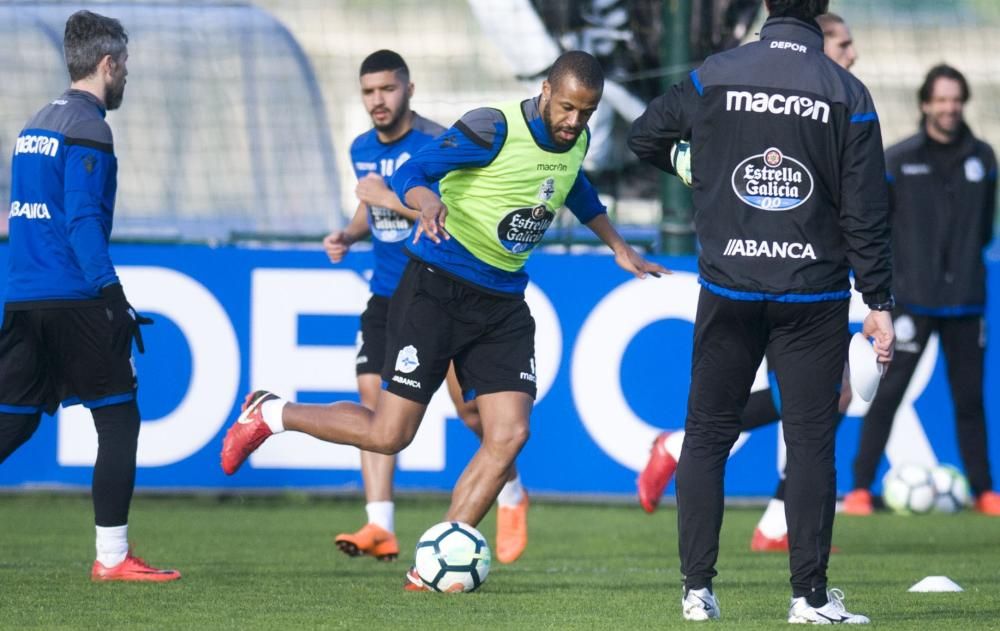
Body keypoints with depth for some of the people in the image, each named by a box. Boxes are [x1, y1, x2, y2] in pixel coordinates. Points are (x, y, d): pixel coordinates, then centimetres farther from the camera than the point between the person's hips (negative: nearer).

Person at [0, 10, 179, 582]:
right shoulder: (86, 129, -9)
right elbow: (82, 220, -17)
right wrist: (113, 296, -20)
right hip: (74, 298, -8)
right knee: (120, 420, -1)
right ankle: (112, 556, -2)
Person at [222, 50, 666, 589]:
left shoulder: (575, 141, 6)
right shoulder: (494, 128, -18)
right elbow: (411, 173, -20)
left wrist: (618, 247, 34)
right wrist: (427, 202, -42)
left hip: (502, 302, 7)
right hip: (437, 289, -7)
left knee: (509, 436, -9)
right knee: (388, 435, -7)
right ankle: (270, 415, 17)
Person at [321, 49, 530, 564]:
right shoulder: (362, 149, 9)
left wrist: (391, 199, -24)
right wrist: (349, 234, 6)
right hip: (388, 295, 6)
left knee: (469, 406, -3)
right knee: (374, 397, -10)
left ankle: (511, 495, 25)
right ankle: (380, 527, -13)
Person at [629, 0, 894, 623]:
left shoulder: (714, 78, -1)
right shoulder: (847, 94, -4)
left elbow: (645, 136, 14)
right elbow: (867, 210, -4)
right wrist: (879, 303, 1)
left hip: (728, 293, 1)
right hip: (814, 296, -1)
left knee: (707, 436, 9)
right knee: (811, 441, 3)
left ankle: (697, 589, 5)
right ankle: (811, 595, -1)